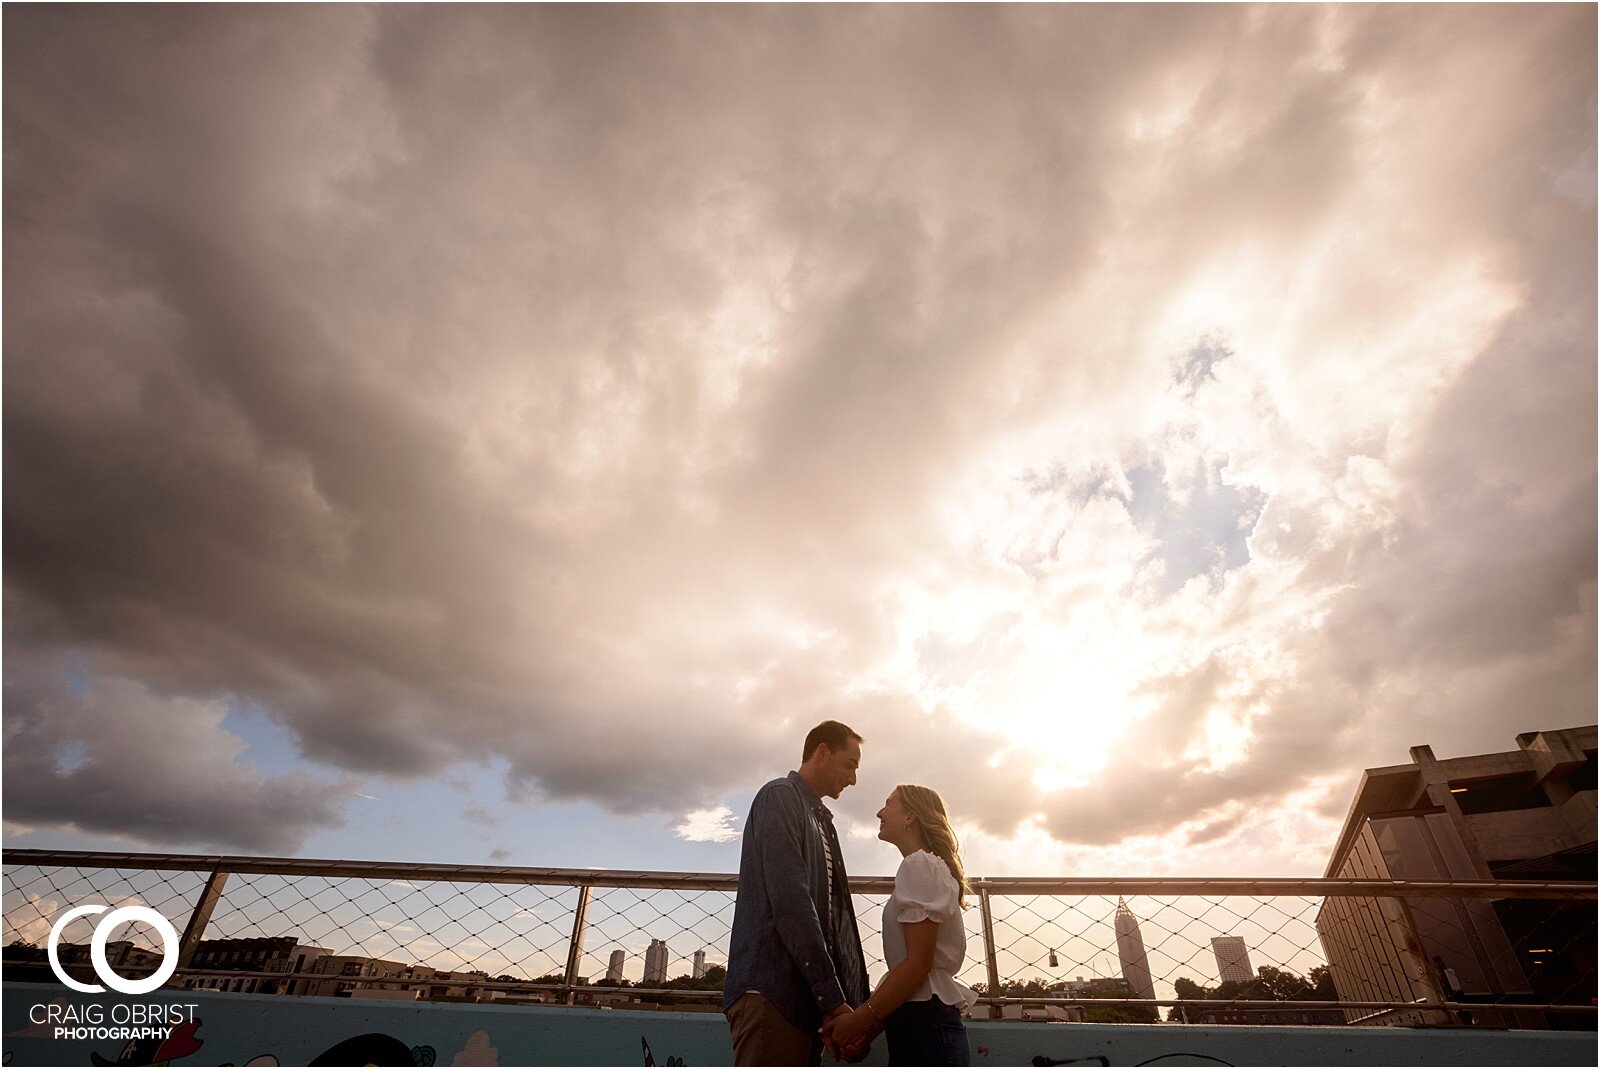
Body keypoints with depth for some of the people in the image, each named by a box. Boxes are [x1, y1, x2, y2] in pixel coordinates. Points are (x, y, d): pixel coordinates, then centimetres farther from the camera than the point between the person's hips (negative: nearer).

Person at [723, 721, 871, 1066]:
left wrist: (840, 1003, 9)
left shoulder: (820, 821, 23)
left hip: (806, 998, 9)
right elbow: (790, 903, -15)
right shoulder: (781, 796, -4)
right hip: (771, 993, -9)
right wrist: (833, 999, -15)